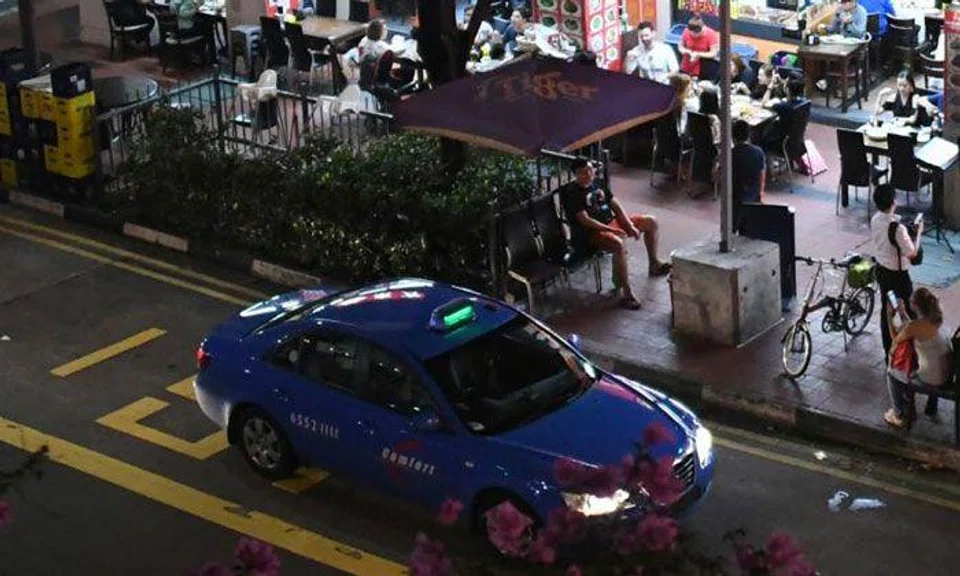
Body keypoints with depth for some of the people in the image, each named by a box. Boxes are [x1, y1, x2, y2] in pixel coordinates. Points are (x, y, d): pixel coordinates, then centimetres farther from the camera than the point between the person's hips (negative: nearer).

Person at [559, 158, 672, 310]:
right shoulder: (572, 193, -15)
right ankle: (626, 294, -37)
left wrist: (630, 225, -6)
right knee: (619, 244, -39)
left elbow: (616, 206, 8)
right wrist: (611, 230, -27)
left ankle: (654, 264, 24)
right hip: (592, 231, -8)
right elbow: (585, 220, -22)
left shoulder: (597, 183, 8)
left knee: (651, 222, 7)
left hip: (613, 221, 9)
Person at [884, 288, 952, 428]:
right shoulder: (935, 317, -2)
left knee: (891, 373, 15)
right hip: (947, 372, 7)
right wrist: (902, 312, 17)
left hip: (933, 378, -7)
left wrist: (889, 316, 6)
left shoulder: (915, 326, -23)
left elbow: (896, 338, -2)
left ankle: (900, 416, 29)